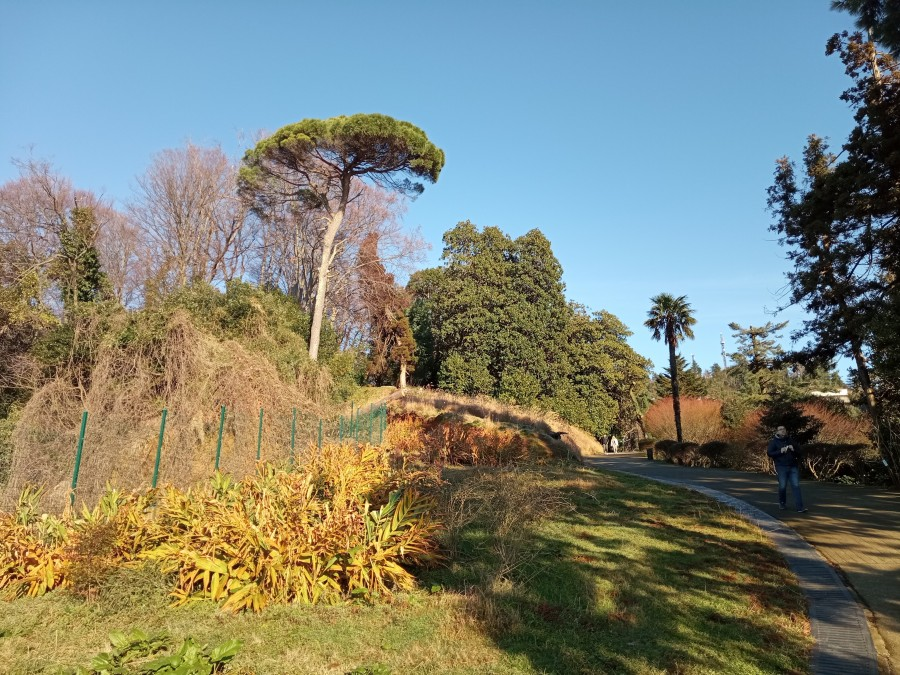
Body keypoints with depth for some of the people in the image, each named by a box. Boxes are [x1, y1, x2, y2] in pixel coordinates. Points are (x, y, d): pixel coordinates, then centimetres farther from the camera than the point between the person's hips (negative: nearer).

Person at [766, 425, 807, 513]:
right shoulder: (774, 442, 4)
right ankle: (782, 503, 23)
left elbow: (798, 452, 19)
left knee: (796, 486, -4)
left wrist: (793, 449, -2)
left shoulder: (790, 440, 16)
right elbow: (769, 453, -5)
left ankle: (799, 507, -7)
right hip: (781, 467, -3)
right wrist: (780, 451, -16)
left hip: (793, 467, 3)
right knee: (782, 486, 0)